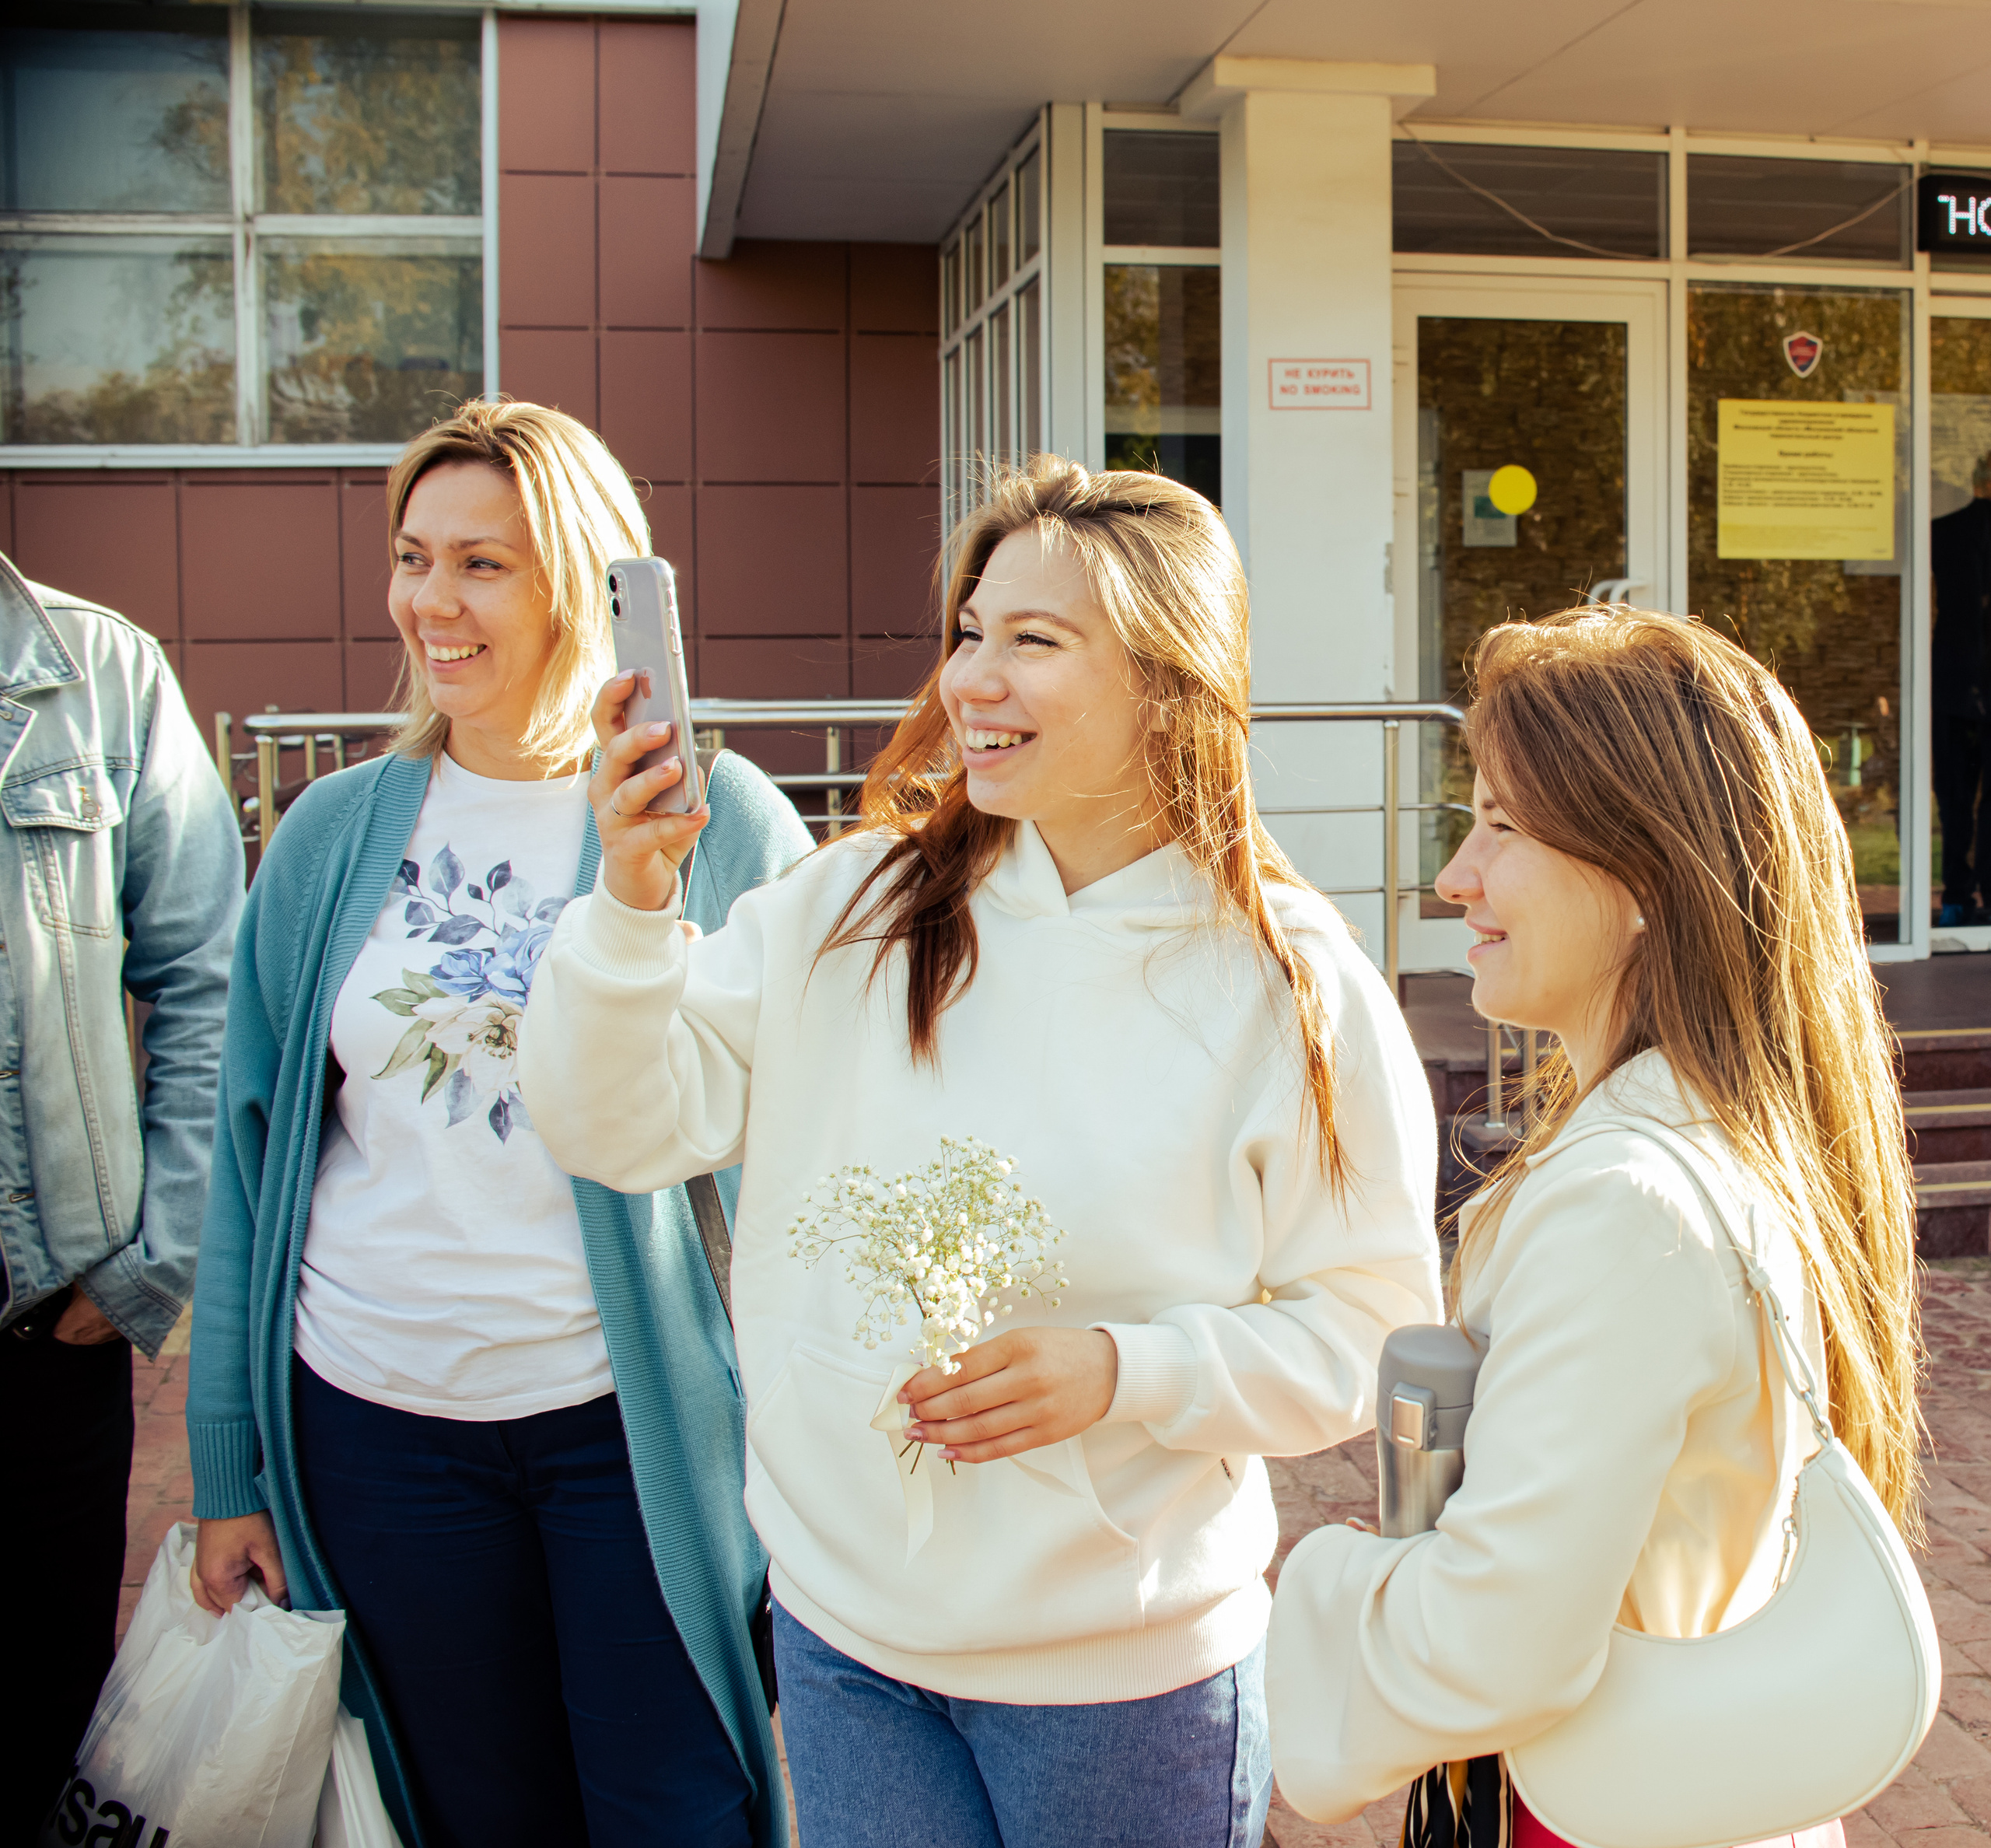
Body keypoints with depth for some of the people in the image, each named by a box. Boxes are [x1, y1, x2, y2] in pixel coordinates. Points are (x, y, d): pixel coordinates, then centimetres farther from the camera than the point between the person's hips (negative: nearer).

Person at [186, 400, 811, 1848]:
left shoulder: (720, 818, -5)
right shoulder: (333, 834, 3)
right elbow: (255, 1156, 8)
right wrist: (230, 1467, 9)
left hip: (639, 1418, -2)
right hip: (377, 1427, 3)